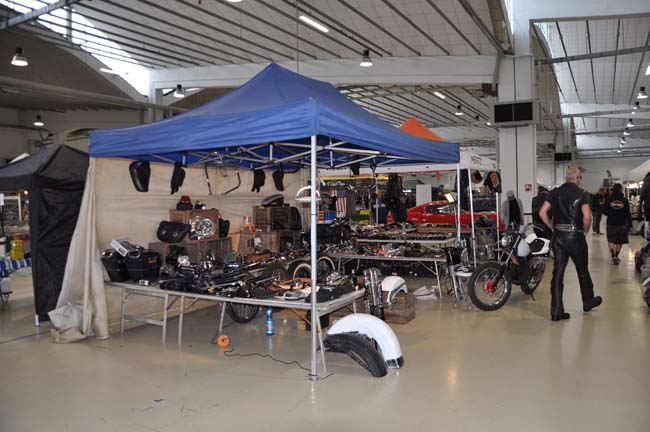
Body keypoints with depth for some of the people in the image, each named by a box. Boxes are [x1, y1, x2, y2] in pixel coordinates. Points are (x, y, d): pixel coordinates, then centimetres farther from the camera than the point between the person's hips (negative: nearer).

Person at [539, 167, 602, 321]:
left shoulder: (554, 192, 4)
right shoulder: (582, 194, -6)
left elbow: (542, 212, -2)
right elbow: (587, 216, -17)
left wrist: (553, 227, 8)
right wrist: (585, 231, 0)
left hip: (558, 237, 3)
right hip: (576, 237, -3)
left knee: (558, 273, 4)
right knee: (583, 271, 17)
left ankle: (556, 311, 4)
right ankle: (588, 302, 37)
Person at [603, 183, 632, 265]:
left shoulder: (609, 199, -5)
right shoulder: (624, 200, -4)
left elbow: (604, 211, -3)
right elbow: (628, 214, -3)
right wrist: (629, 224, 4)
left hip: (611, 223, -1)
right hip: (622, 224, 1)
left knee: (611, 241, 2)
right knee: (619, 242, 13)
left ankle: (613, 256, -15)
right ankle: (616, 257, 21)